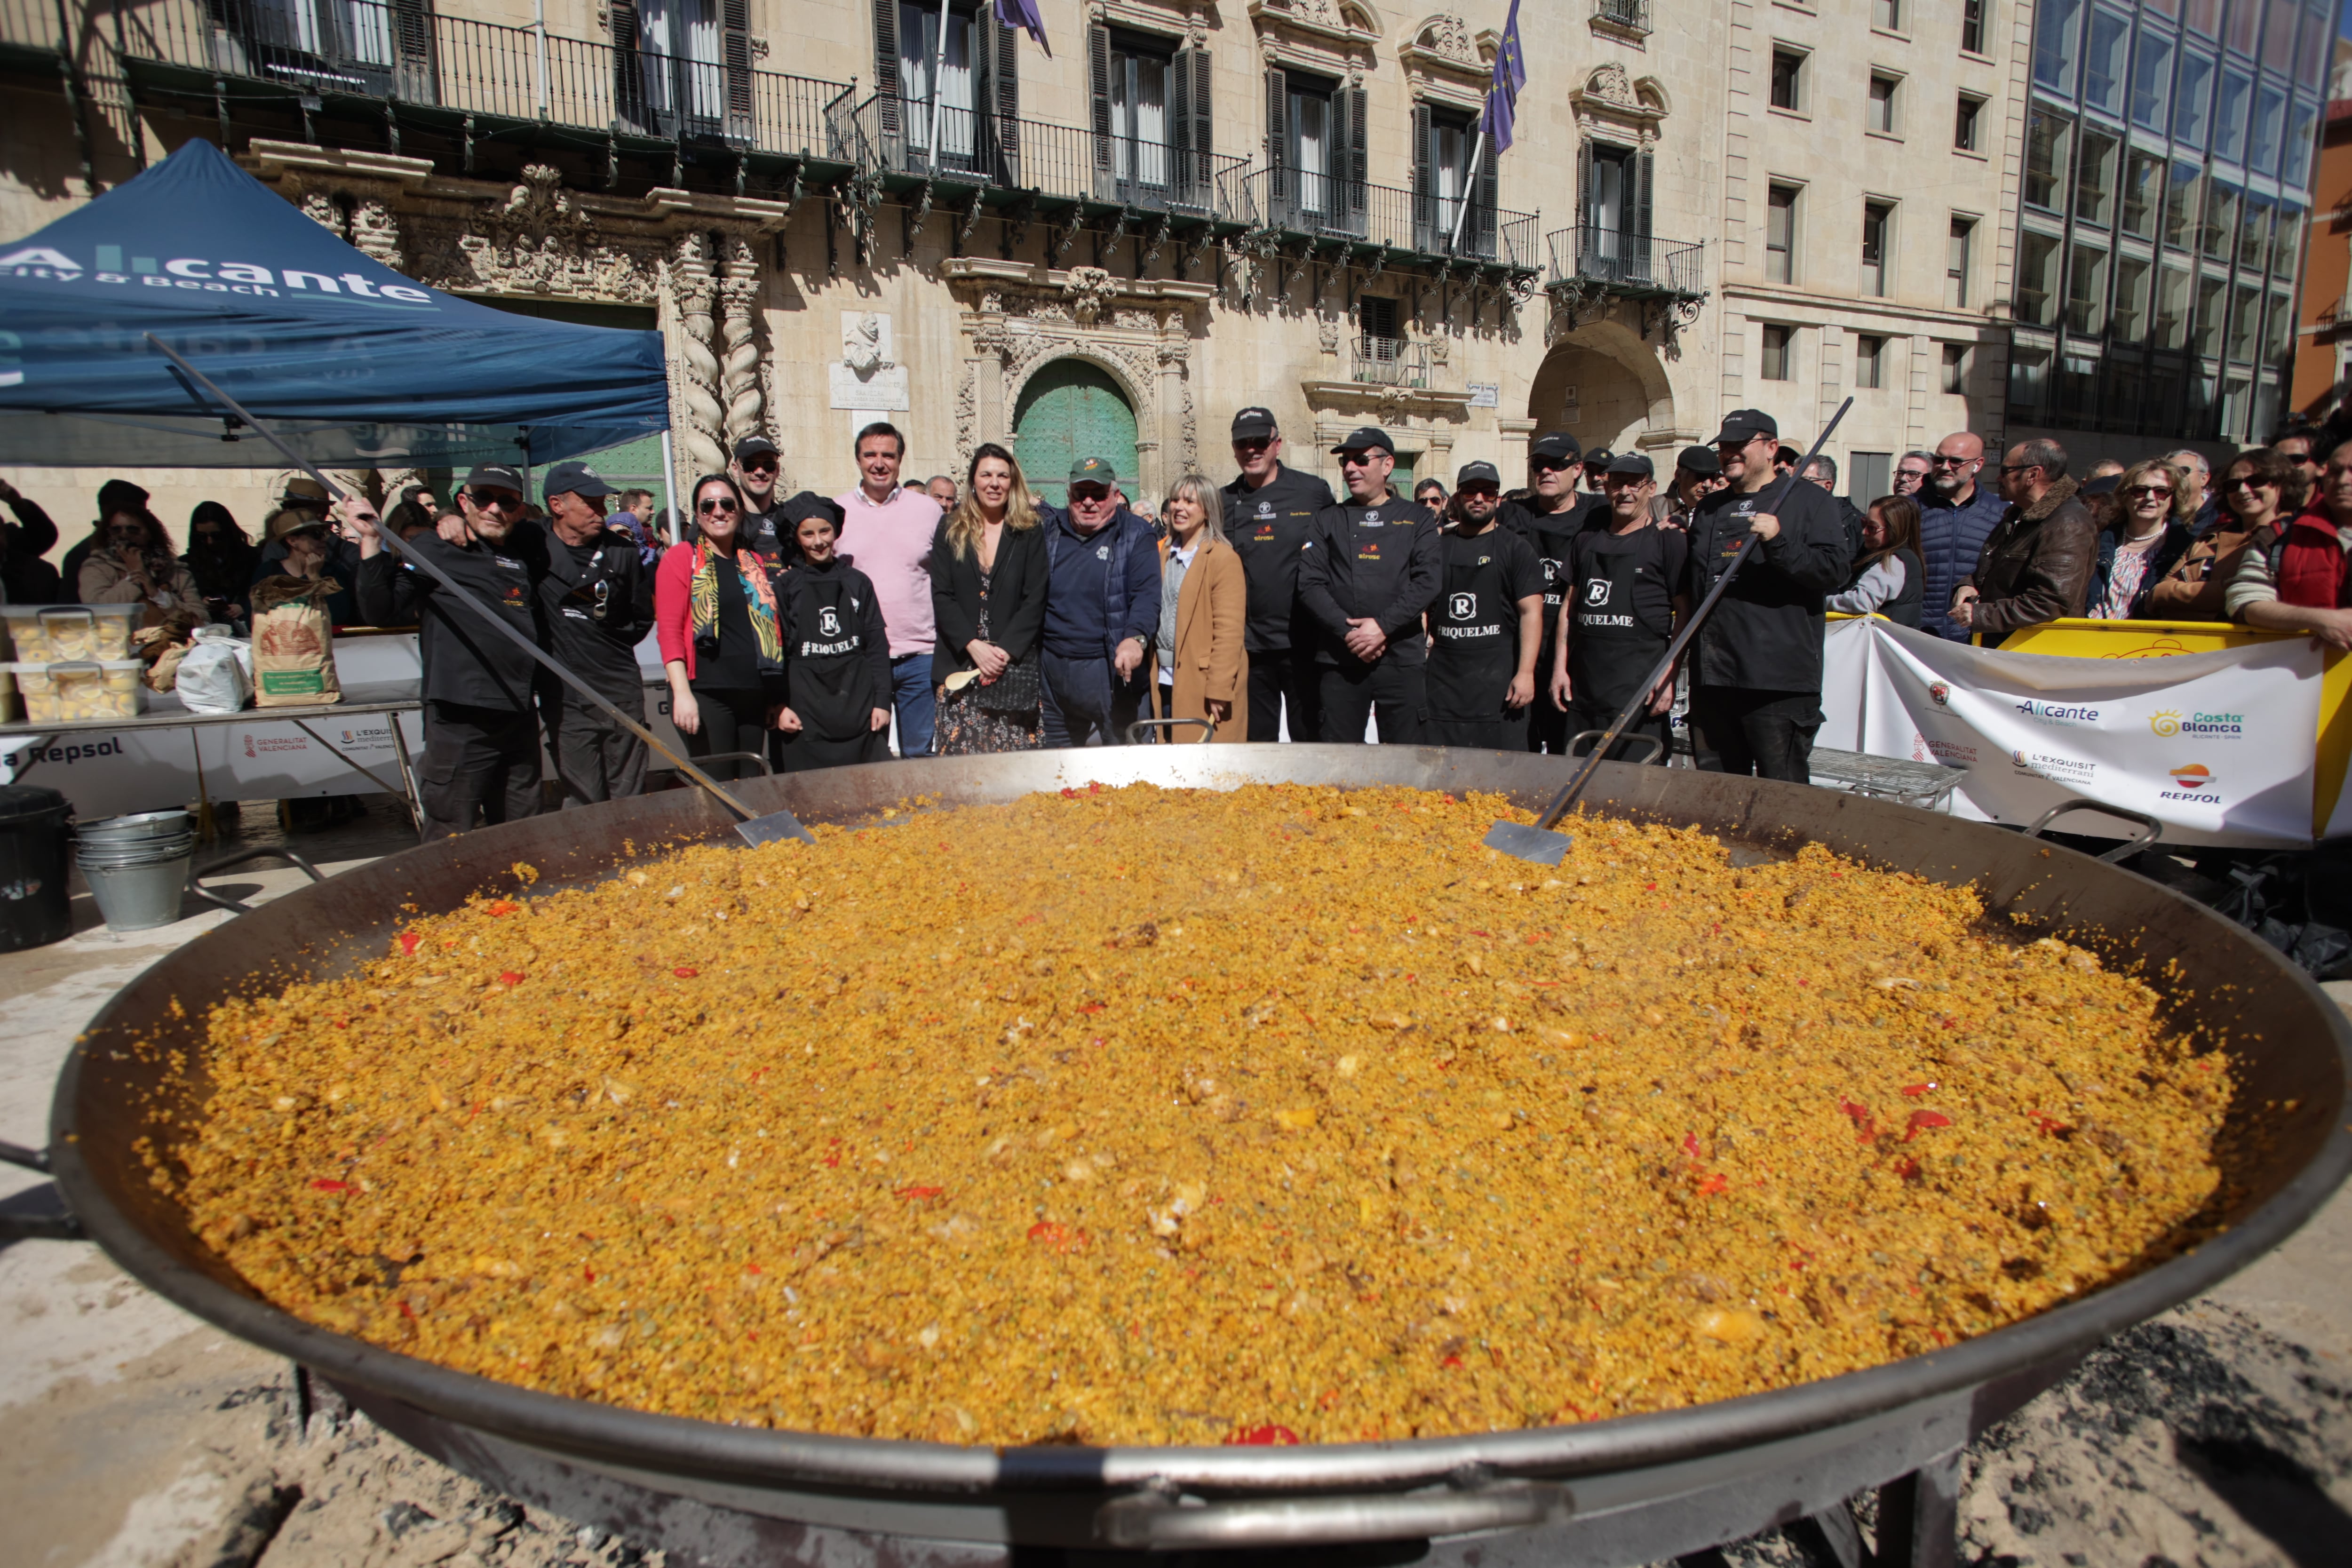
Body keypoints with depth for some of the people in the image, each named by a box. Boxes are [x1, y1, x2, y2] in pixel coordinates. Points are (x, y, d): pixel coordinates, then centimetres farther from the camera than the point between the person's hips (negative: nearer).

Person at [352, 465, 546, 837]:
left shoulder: (528, 552, 14)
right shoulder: (432, 550, 0)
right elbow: (380, 613, -8)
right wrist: (372, 542, -16)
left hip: (519, 719, 5)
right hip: (458, 721, -5)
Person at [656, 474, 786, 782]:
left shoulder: (756, 563, 15)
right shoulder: (682, 558, 0)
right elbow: (669, 630, -7)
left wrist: (777, 694, 14)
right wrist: (682, 693, -16)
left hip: (754, 694, 5)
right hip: (706, 694, -5)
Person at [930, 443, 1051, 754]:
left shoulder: (1030, 534, 6)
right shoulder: (950, 532, 9)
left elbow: (1035, 601, -1)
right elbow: (942, 598, 2)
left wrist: (1004, 651, -13)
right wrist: (974, 646, -12)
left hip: (1015, 667, -1)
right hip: (958, 667, 1)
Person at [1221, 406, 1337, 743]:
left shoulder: (1313, 491, 2)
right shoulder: (1224, 502, 8)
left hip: (1304, 643, -2)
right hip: (1249, 646, 2)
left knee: (1312, 739, 6)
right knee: (1257, 742, 9)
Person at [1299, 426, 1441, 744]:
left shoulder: (1417, 520, 11)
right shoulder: (1328, 520, 13)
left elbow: (1427, 581, -2)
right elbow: (1309, 584, 2)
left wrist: (1383, 626, -14)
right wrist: (1347, 631, -11)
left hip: (1402, 655, -1)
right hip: (1339, 658, 1)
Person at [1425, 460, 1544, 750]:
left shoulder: (1515, 547, 4)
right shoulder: (1439, 546, 14)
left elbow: (1531, 612, -3)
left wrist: (1525, 673, -12)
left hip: (1498, 680, -3)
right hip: (1442, 680, 3)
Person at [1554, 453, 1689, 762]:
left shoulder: (1669, 541, 2)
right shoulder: (1586, 540, 18)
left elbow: (1686, 615, -2)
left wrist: (1669, 677, -12)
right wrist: (1560, 667, 10)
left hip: (1638, 689, -5)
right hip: (1583, 687, 5)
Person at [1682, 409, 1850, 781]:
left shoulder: (1807, 500, 3)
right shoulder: (1709, 509, 21)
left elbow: (1835, 572, -11)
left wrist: (1779, 542, -22)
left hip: (1779, 682, -6)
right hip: (1712, 678, 6)